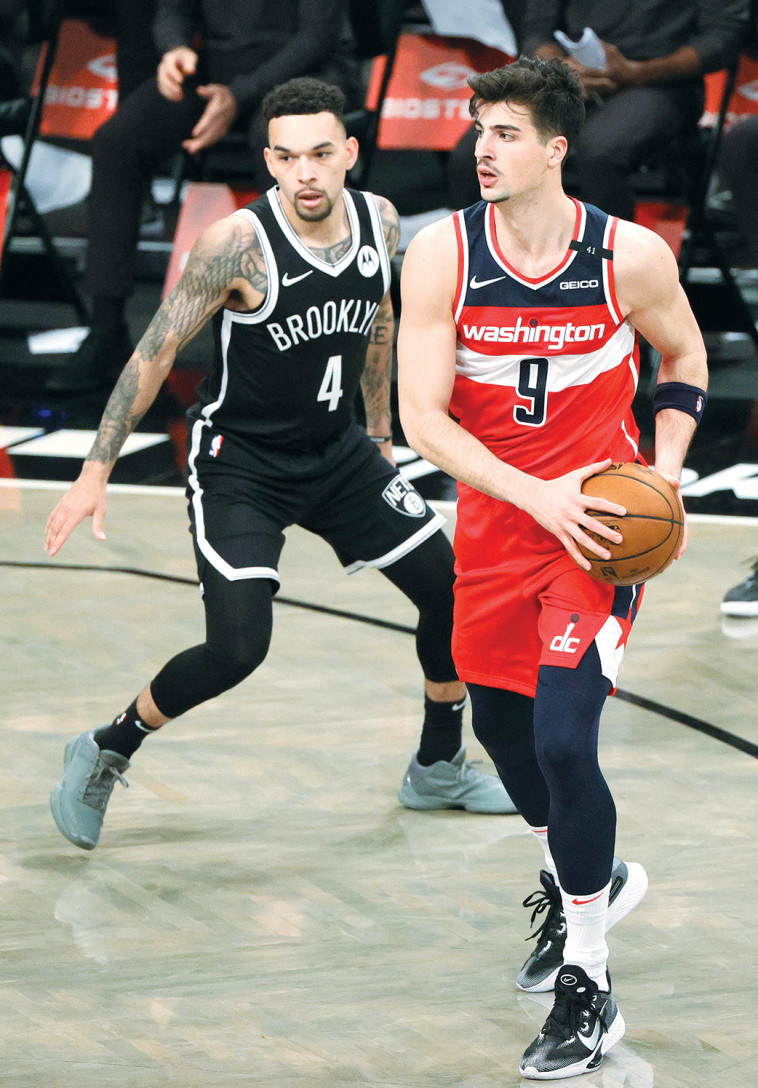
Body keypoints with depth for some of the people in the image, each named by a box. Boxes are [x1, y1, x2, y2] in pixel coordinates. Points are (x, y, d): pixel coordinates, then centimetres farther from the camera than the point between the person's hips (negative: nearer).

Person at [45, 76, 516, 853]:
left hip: (337, 453, 6)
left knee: (452, 593, 8)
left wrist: (379, 427, 23)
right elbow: (157, 351, -20)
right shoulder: (239, 242, -25)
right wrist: (95, 473, -22)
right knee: (238, 648, -20)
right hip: (239, 463, -6)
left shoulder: (378, 222, -7)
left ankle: (438, 770, 30)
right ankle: (102, 757, 4)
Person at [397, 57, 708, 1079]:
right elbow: (421, 415, -15)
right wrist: (540, 495, -25)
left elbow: (685, 360, 7)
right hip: (495, 520, 4)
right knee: (498, 717, 19)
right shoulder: (441, 255, -13)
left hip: (597, 528, -4)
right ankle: (583, 877, 49)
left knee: (562, 736, -15)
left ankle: (588, 987, -1)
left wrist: (663, 478, -7)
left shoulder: (632, 256, -14)